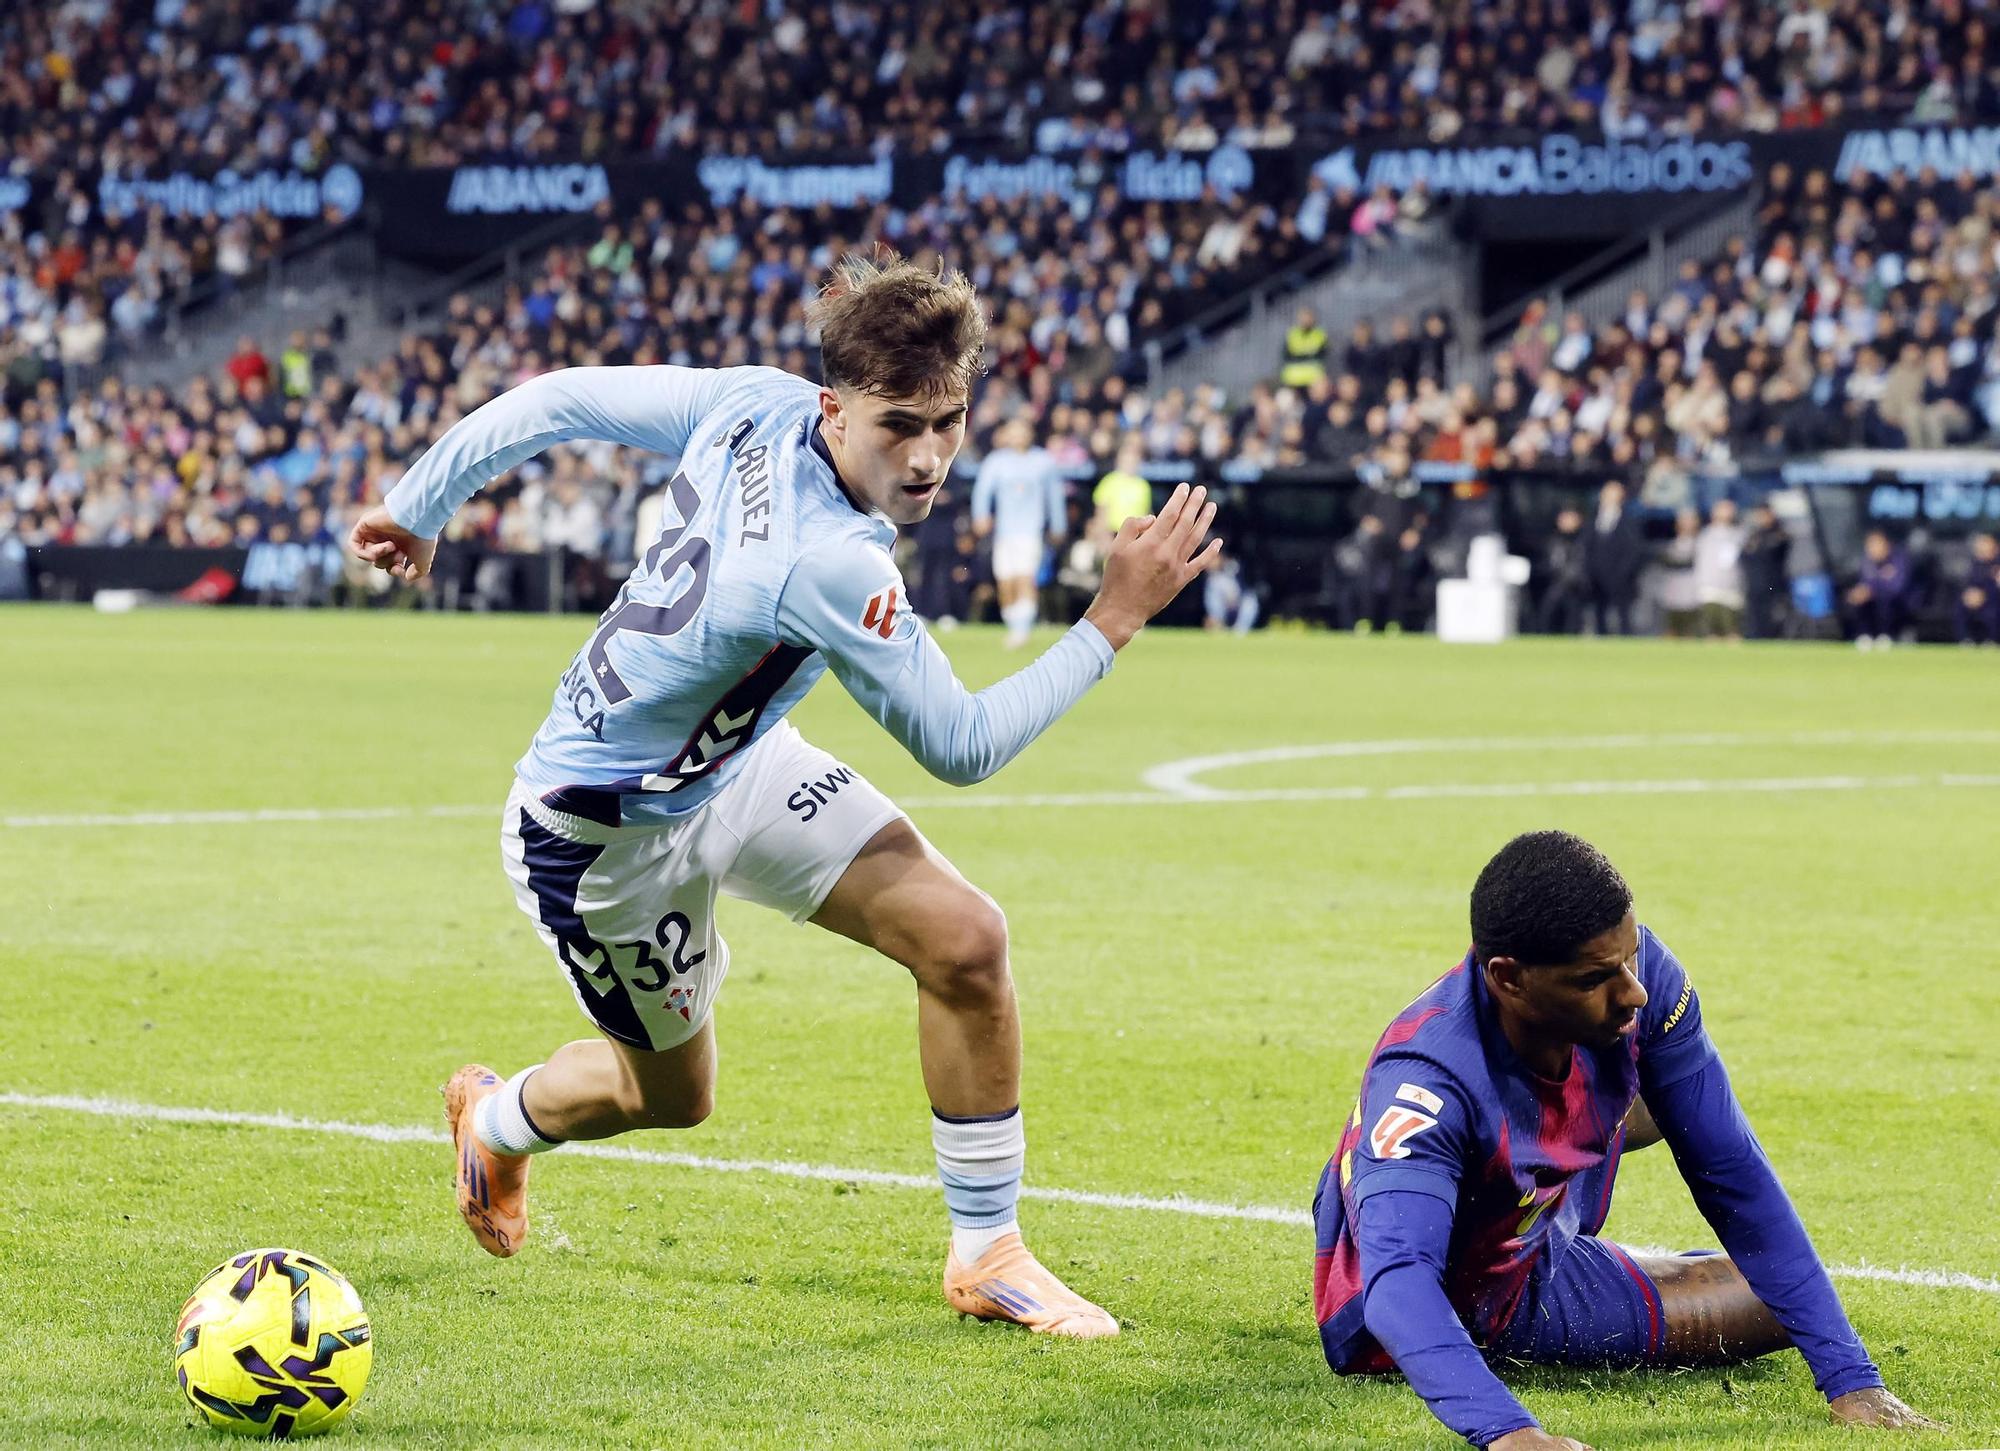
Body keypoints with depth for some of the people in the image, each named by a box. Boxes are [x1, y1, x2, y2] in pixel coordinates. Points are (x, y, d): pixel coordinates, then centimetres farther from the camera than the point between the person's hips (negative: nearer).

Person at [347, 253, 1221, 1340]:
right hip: (607, 833, -8)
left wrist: (416, 506, 8)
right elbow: (961, 749, -29)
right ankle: (497, 1118, 50)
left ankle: (986, 1254, 6)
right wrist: (1113, 622, -28)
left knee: (964, 938, -9)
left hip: (738, 761, 8)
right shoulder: (830, 568, -39)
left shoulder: (756, 404, -18)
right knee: (671, 1092, 15)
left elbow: (558, 400, -8)